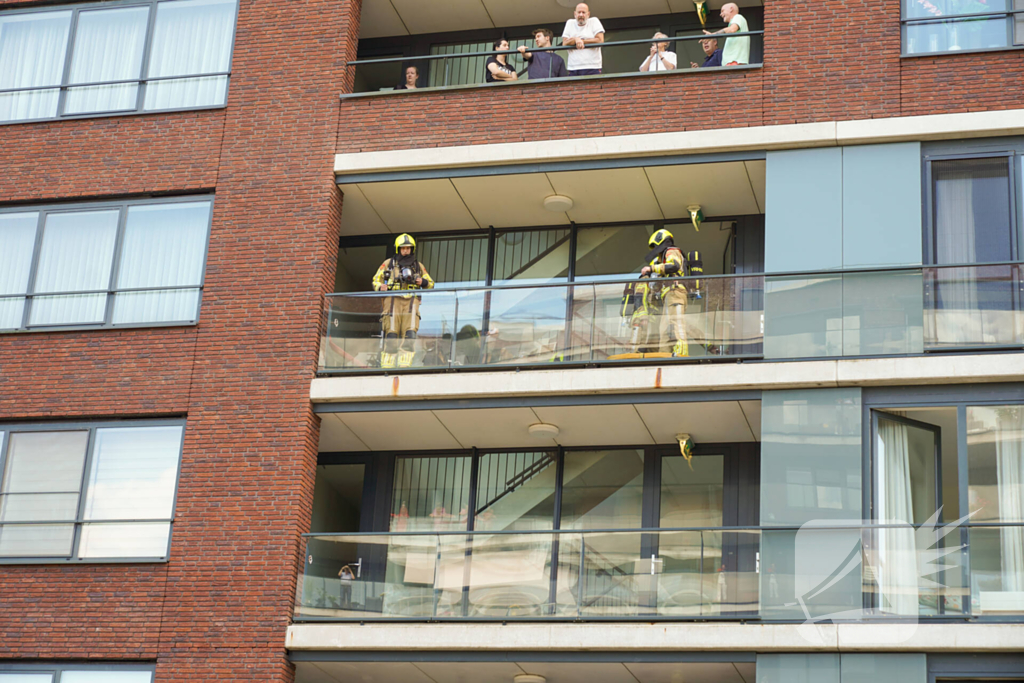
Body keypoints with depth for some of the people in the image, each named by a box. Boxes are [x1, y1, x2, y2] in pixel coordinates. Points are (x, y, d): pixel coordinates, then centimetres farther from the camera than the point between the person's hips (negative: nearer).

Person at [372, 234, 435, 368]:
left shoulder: (418, 266, 21)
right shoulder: (388, 264, 16)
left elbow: (430, 284, 26)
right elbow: (376, 280, 18)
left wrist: (423, 282, 2)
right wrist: (380, 287, -4)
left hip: (411, 301, 1)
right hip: (393, 300, -1)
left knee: (410, 334, -15)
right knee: (391, 334, -10)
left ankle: (405, 364, -18)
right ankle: (386, 366, -10)